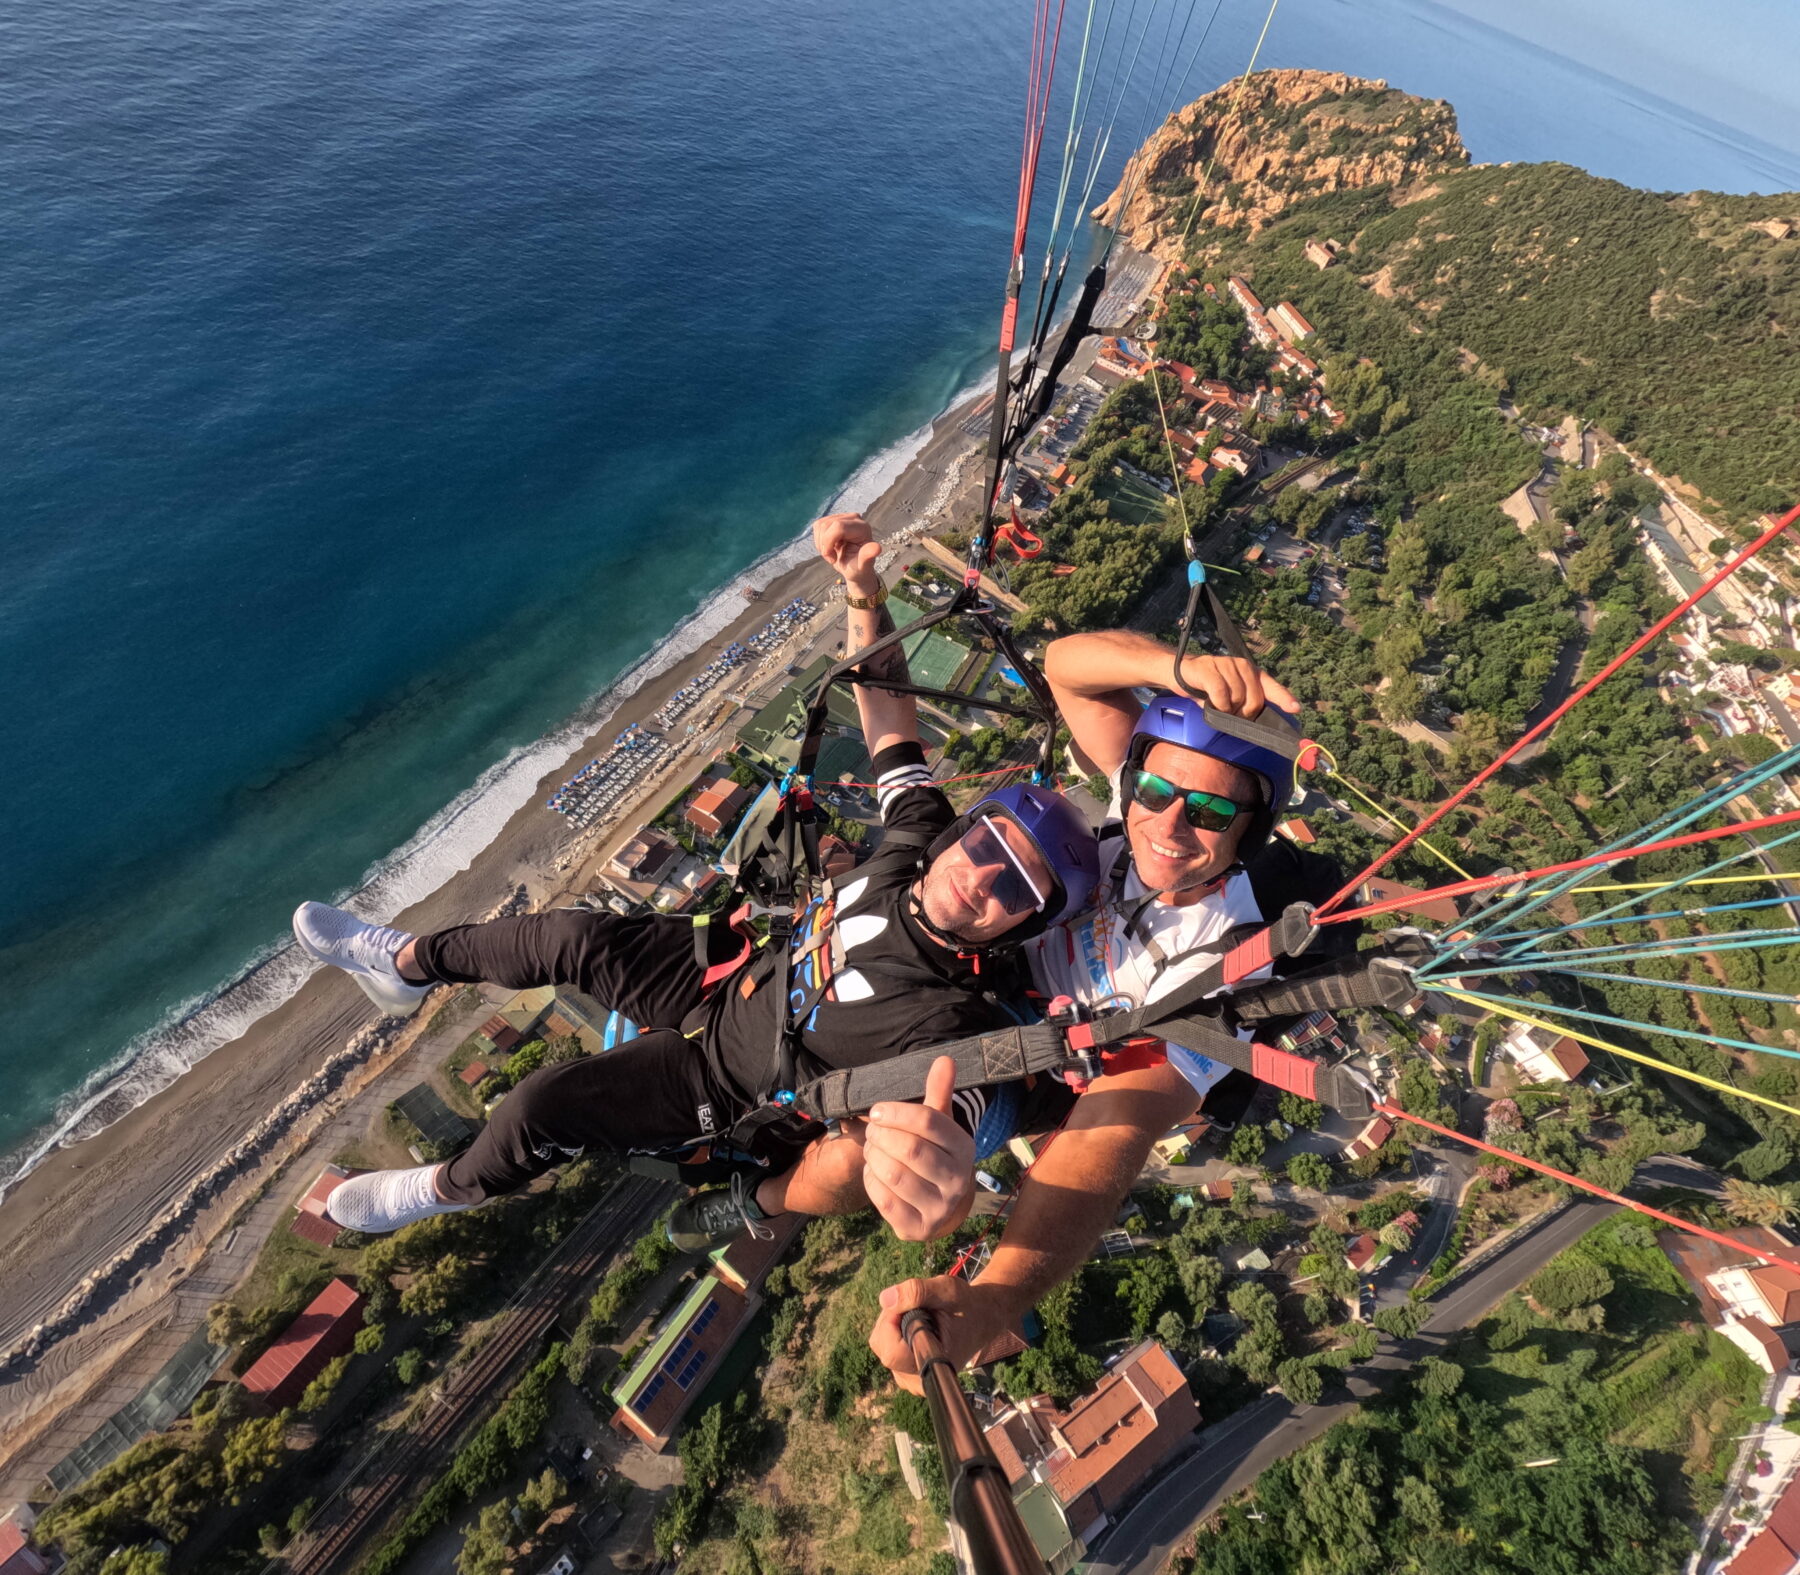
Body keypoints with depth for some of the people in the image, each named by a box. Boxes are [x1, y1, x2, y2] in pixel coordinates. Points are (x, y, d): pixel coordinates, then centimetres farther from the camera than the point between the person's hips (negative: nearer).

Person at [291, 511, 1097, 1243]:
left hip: (726, 1076, -5)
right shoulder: (922, 838, -18)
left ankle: (449, 1189, 23)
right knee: (574, 936, -6)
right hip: (744, 970, 5)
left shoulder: (954, 1020, -34)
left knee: (540, 1106, -15)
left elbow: (945, 1111, -52)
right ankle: (407, 962, 26)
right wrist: (865, 594, -23)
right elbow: (889, 714, -10)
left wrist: (935, 1179, -76)